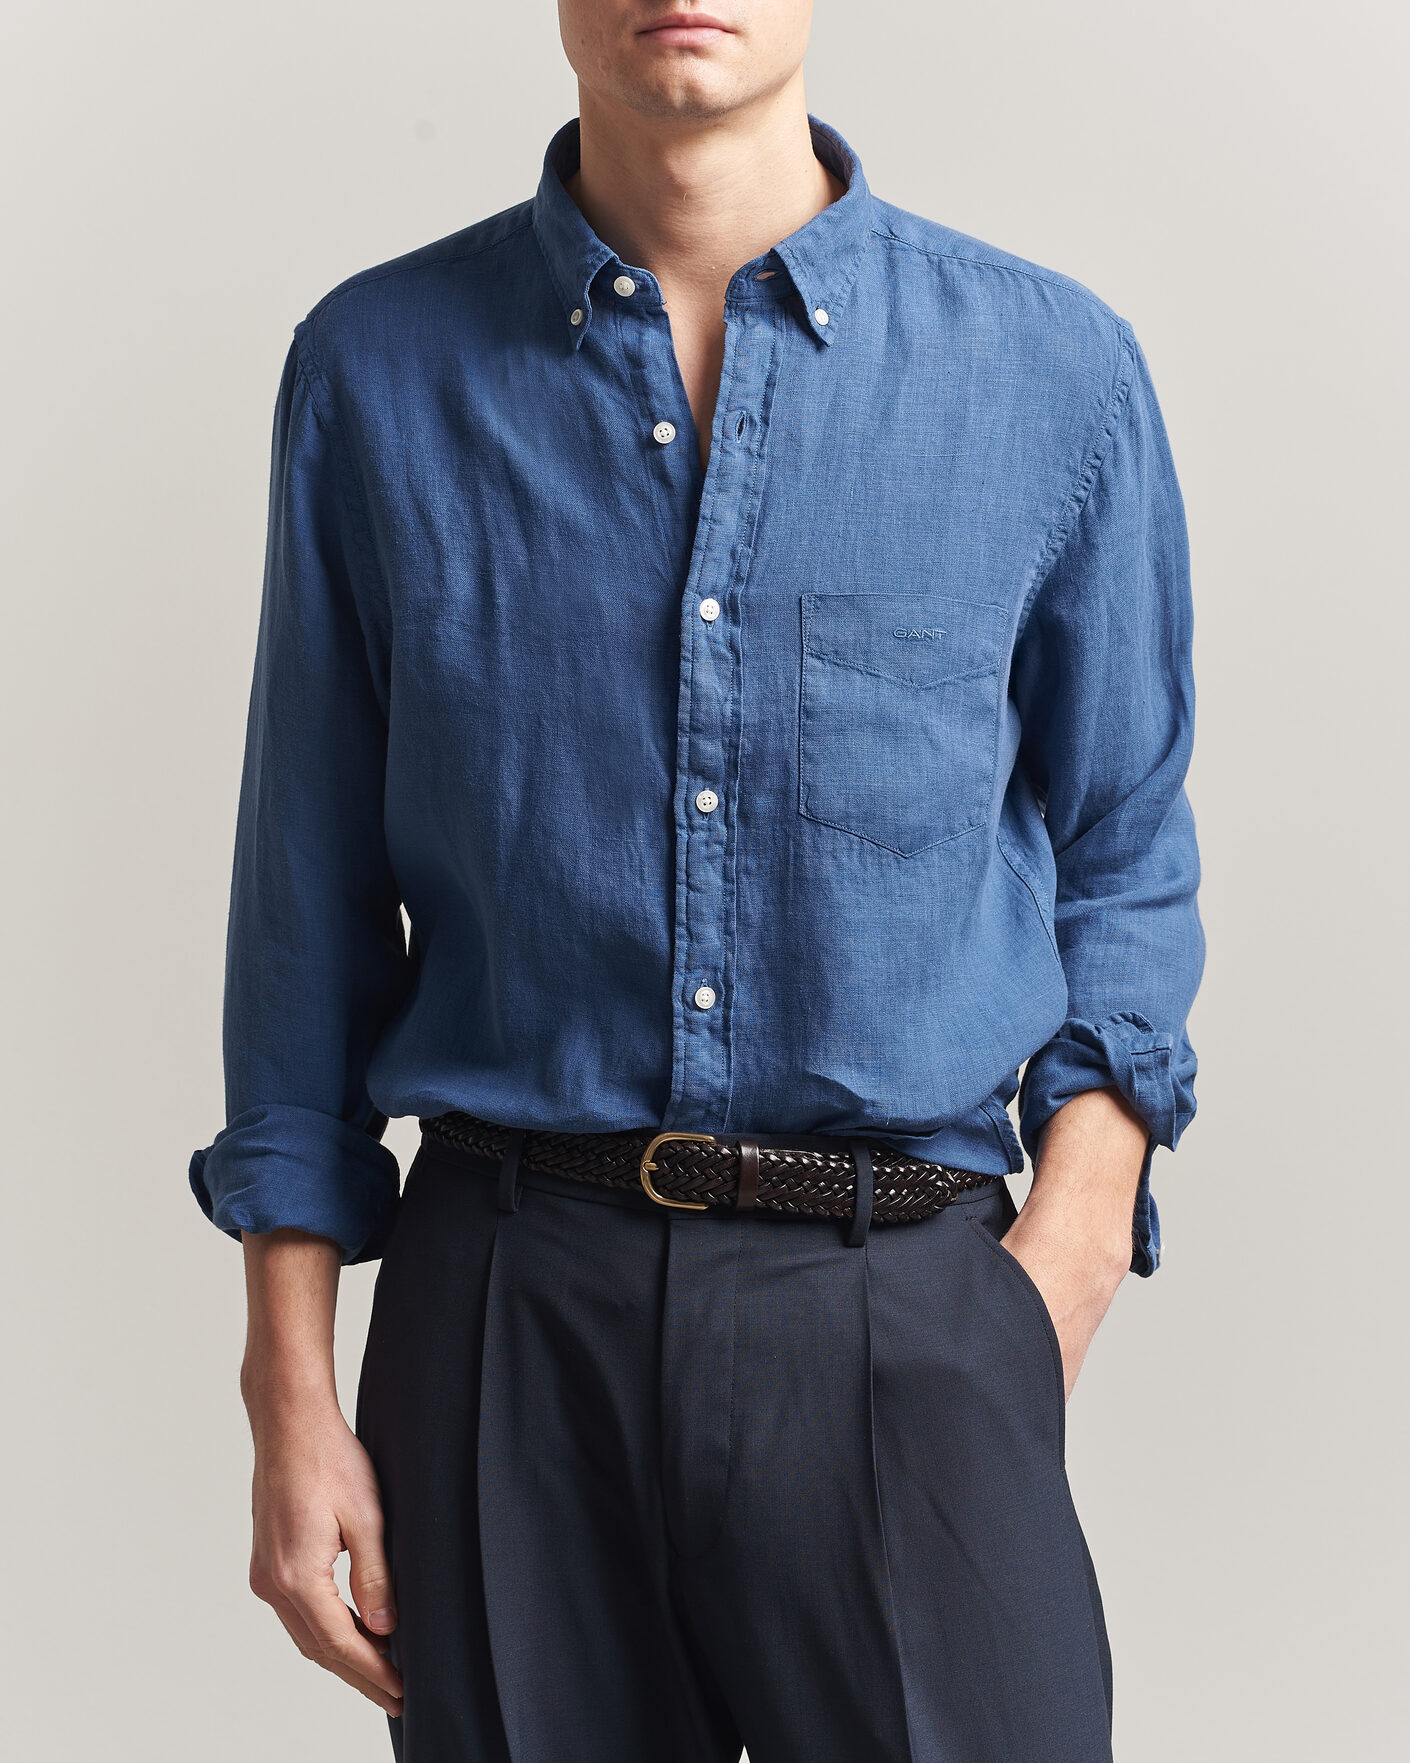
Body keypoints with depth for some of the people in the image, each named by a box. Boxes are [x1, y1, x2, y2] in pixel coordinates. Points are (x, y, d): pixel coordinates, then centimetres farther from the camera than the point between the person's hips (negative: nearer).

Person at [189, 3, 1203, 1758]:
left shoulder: (1056, 373, 3)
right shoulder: (377, 368, 4)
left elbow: (1121, 870, 9)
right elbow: (311, 903, 7)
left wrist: (1055, 1278, -4)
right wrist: (291, 1389, 4)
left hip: (901, 1311, 0)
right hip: (505, 1307, 1)